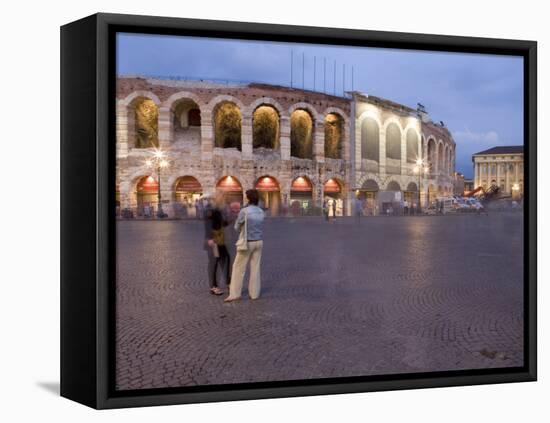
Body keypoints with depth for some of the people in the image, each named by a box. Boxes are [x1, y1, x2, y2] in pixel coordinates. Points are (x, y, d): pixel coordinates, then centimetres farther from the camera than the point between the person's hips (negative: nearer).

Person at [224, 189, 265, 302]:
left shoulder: (244, 211, -16)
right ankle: (254, 293, 12)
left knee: (239, 268, 2)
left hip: (247, 243, -5)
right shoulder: (261, 212, 2)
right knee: (255, 268, 9)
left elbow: (237, 227, -5)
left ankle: (235, 294, 2)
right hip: (258, 242, 6)